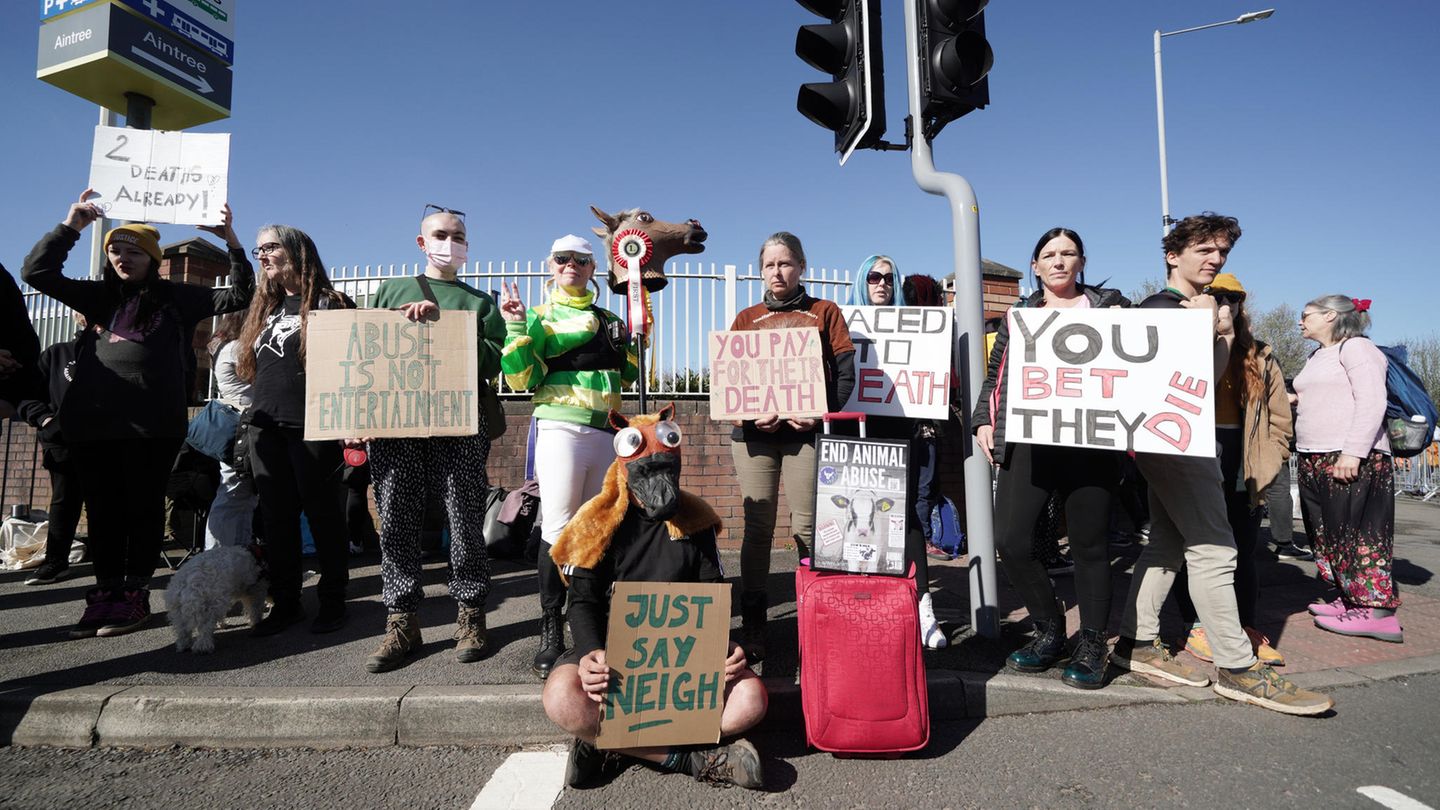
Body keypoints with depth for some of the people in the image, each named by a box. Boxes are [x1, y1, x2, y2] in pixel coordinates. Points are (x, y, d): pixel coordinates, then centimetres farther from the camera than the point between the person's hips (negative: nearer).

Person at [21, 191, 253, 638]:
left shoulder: (175, 297, 9)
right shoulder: (99, 296, 18)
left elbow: (239, 296, 6)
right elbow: (36, 272, 16)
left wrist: (231, 241, -2)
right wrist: (69, 226, 10)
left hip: (152, 423, -4)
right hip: (92, 420, 4)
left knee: (143, 508, 3)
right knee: (102, 509, 9)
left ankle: (135, 593, 11)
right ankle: (105, 593, 18)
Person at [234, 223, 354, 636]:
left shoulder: (329, 303, -5)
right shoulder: (265, 306, 18)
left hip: (311, 425, -7)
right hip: (265, 425, 7)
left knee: (321, 510, 0)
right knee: (276, 515, 8)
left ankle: (333, 600, 11)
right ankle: (285, 602, 16)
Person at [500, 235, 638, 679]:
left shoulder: (610, 320, 19)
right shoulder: (539, 317, 4)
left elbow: (627, 375, 26)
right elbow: (522, 379, -5)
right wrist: (516, 329, -14)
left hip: (607, 431, 5)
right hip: (562, 428, -5)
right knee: (558, 529, -7)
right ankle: (551, 635, 2)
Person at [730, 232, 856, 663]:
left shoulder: (824, 313, 11)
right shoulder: (746, 318, 16)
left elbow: (845, 372, 3)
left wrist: (820, 413, -13)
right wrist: (751, 414, -10)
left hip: (807, 431, -1)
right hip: (754, 432, 2)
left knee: (809, 527, -4)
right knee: (758, 528, 1)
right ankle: (752, 624, 7)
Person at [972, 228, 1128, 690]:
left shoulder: (1110, 305, 12)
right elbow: (995, 374, 19)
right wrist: (984, 421, 7)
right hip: (1027, 441, 2)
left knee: (1089, 545, 4)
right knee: (1011, 540, -6)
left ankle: (1091, 646, 21)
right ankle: (1049, 631, 17)